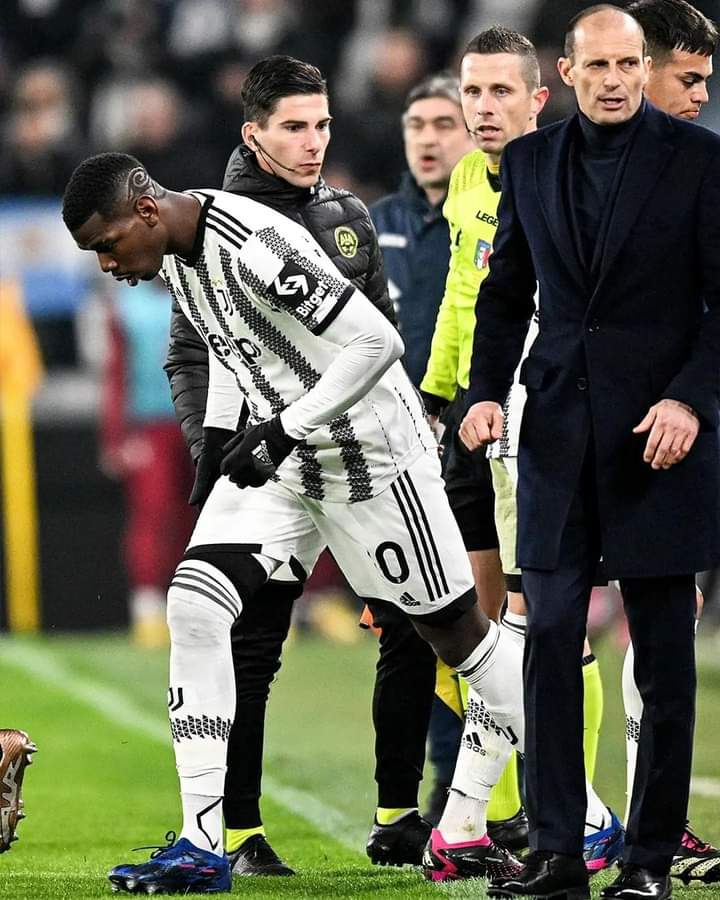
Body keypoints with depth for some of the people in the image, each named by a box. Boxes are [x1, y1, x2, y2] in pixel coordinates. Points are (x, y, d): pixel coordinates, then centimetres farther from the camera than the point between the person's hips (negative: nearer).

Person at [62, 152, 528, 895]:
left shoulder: (256, 248, -28)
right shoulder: (171, 254, 0)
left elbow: (378, 342, -27)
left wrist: (284, 430, -28)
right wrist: (216, 433, 12)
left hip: (369, 457, -8)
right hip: (280, 460, 8)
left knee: (457, 632, 2)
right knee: (193, 604, -9)